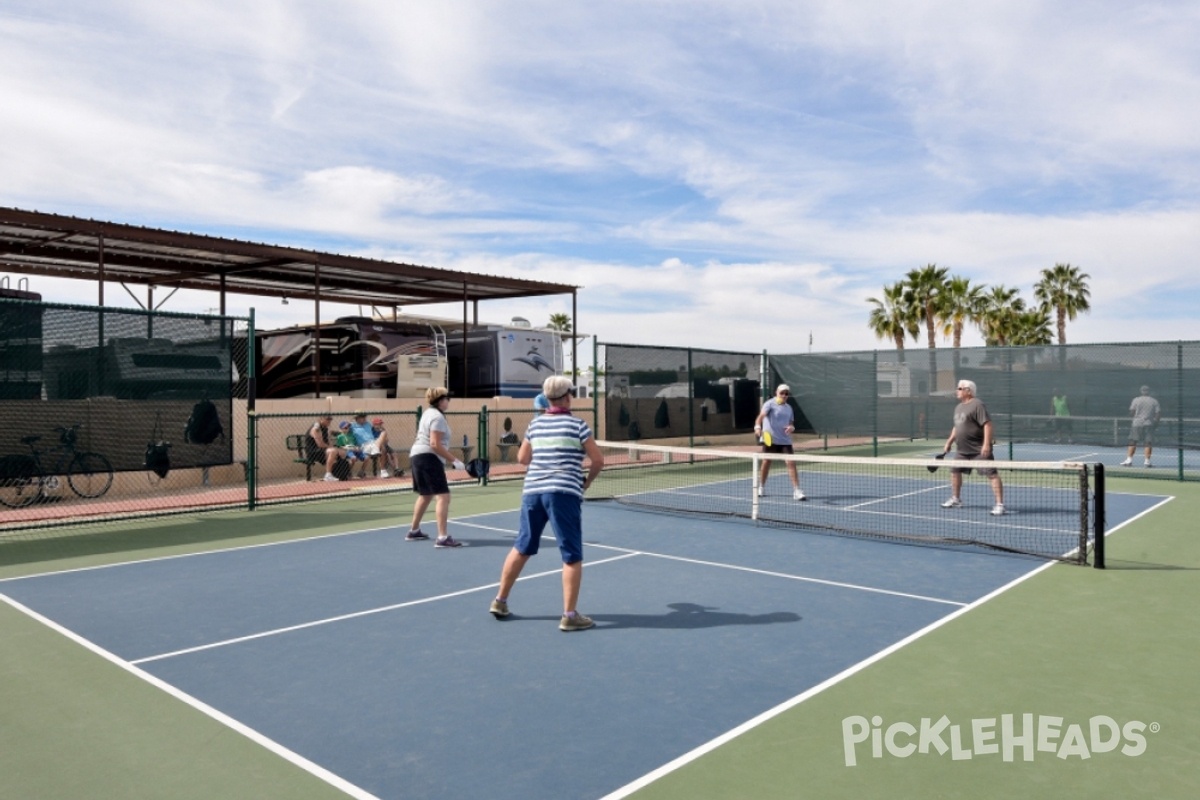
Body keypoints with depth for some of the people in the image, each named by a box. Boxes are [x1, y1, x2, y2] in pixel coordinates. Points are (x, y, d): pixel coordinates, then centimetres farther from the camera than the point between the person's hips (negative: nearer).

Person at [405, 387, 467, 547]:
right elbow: (435, 445, -23)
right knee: (443, 496, -14)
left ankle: (413, 531, 33)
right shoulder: (437, 417, -15)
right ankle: (442, 537, -21)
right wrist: (454, 461, -21)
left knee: (426, 495, 23)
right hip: (428, 459, -11)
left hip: (419, 456, 11)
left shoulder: (429, 413, 16)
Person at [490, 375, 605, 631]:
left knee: (521, 548, 18)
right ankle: (570, 615, 2)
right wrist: (586, 481, 13)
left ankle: (500, 601, 27)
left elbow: (522, 458, 21)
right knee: (571, 555, 1)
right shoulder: (577, 425, -3)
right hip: (563, 493, -5)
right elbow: (598, 460, -3)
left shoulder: (535, 424, 11)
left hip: (532, 491, 6)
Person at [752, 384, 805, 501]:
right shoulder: (770, 404, -5)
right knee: (766, 462, 5)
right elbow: (761, 416, -20)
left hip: (785, 440, 4)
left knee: (791, 463, -7)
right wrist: (758, 426, -39)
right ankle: (761, 488, 24)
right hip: (770, 439, -4)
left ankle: (796, 491, -6)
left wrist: (791, 427, -4)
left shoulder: (789, 408, 14)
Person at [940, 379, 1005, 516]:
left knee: (992, 474, -10)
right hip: (963, 450, 9)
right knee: (954, 471, 16)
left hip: (980, 450, -9)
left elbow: (988, 425, -21)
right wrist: (949, 442, 22)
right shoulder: (958, 407, 15)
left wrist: (986, 444, -28)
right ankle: (956, 499, 32)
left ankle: (999, 505, -10)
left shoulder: (977, 405, -14)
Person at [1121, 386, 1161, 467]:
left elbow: (1131, 412, -2)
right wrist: (1156, 422, 10)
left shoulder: (1136, 400, 0)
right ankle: (1147, 461, -2)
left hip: (1137, 424, -1)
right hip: (1149, 424, 1)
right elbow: (1157, 413, -1)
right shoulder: (1154, 401, 4)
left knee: (1133, 442, 4)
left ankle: (1129, 459, -1)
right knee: (1148, 443, 2)